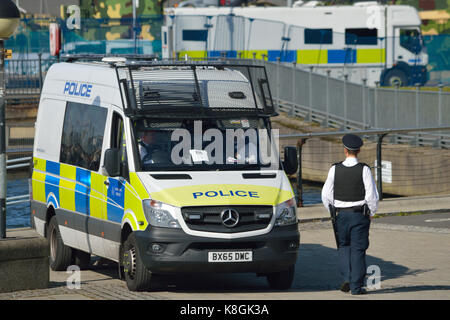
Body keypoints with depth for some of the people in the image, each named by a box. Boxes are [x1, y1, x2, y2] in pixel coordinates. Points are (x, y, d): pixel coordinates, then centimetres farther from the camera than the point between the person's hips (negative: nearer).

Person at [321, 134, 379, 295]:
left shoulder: (335, 169, -2)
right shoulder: (364, 170, -9)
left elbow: (326, 195, 2)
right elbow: (372, 195, -10)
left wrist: (333, 211, 15)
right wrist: (371, 212, 6)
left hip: (341, 214, 2)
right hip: (360, 214, -2)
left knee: (343, 246, 17)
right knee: (358, 250, 2)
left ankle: (346, 278, 2)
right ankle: (356, 286, 1)